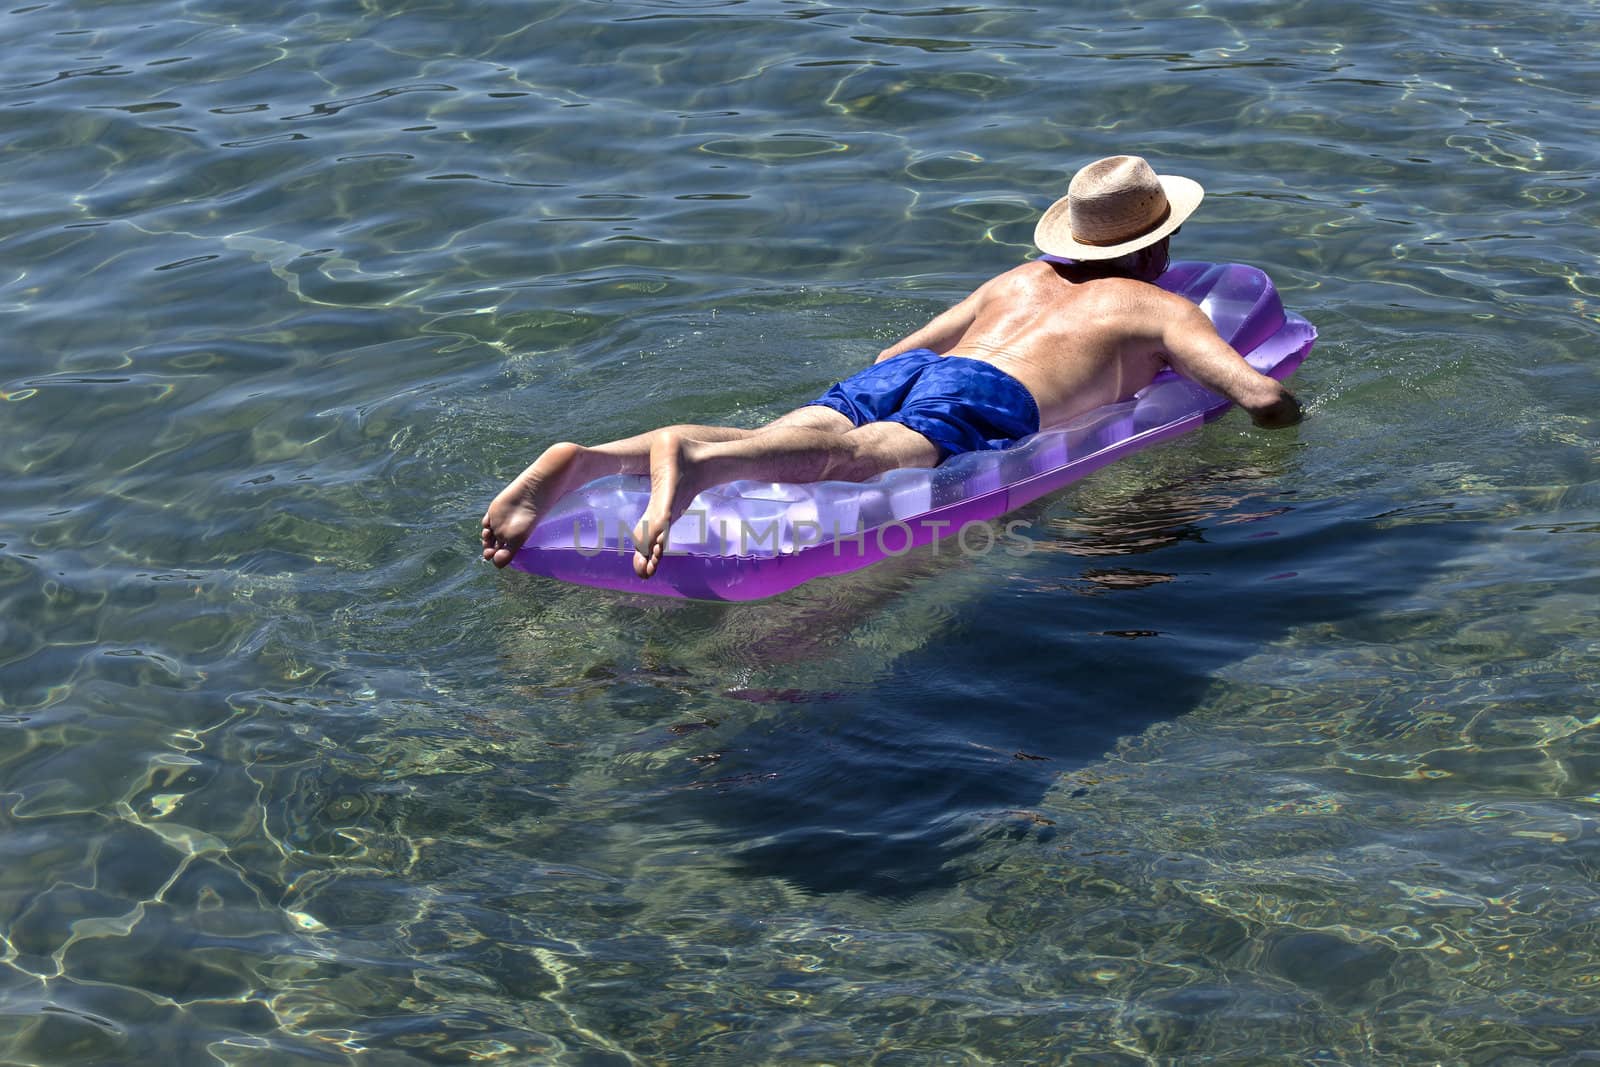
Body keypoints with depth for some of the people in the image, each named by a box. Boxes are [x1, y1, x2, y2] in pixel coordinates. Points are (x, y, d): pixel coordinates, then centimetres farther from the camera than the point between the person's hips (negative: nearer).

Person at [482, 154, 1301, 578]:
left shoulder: (1019, 280, 40)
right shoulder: (1164, 310, 24)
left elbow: (898, 351, 43)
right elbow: (1265, 400, 14)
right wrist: (1275, 401, 39)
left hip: (898, 372, 6)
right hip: (983, 400, -6)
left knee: (763, 450, -18)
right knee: (866, 457, -33)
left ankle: (581, 462, -42)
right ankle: (691, 455, -63)